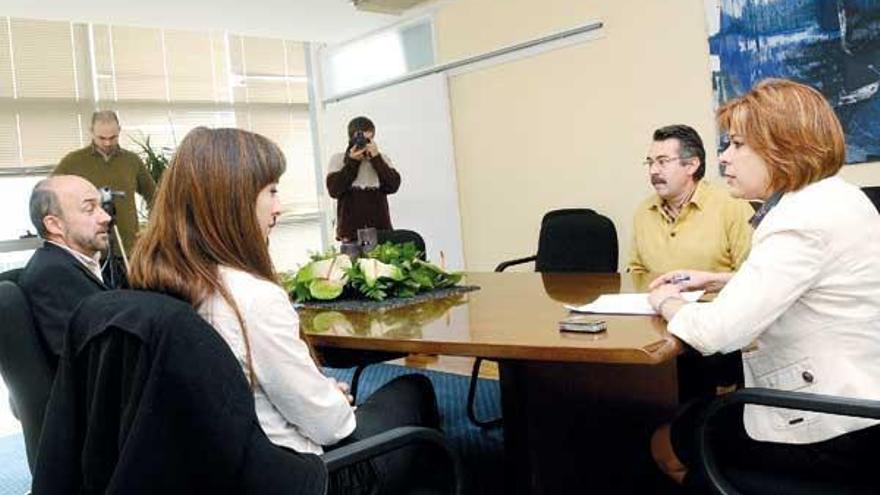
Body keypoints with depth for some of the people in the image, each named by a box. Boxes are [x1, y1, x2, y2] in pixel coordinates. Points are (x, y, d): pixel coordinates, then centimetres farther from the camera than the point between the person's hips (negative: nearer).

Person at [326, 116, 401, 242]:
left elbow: (393, 186, -7)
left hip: (381, 229, 1)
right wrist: (352, 162, -9)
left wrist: (376, 158, -11)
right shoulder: (338, 159, 5)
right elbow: (334, 190, -8)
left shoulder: (382, 159, 8)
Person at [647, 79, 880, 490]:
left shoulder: (804, 220, -26)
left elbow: (717, 332, -31)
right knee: (700, 412, 27)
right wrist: (719, 281, 11)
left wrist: (667, 303, -10)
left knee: (666, 445, 12)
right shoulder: (832, 197, 6)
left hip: (831, 431, -9)